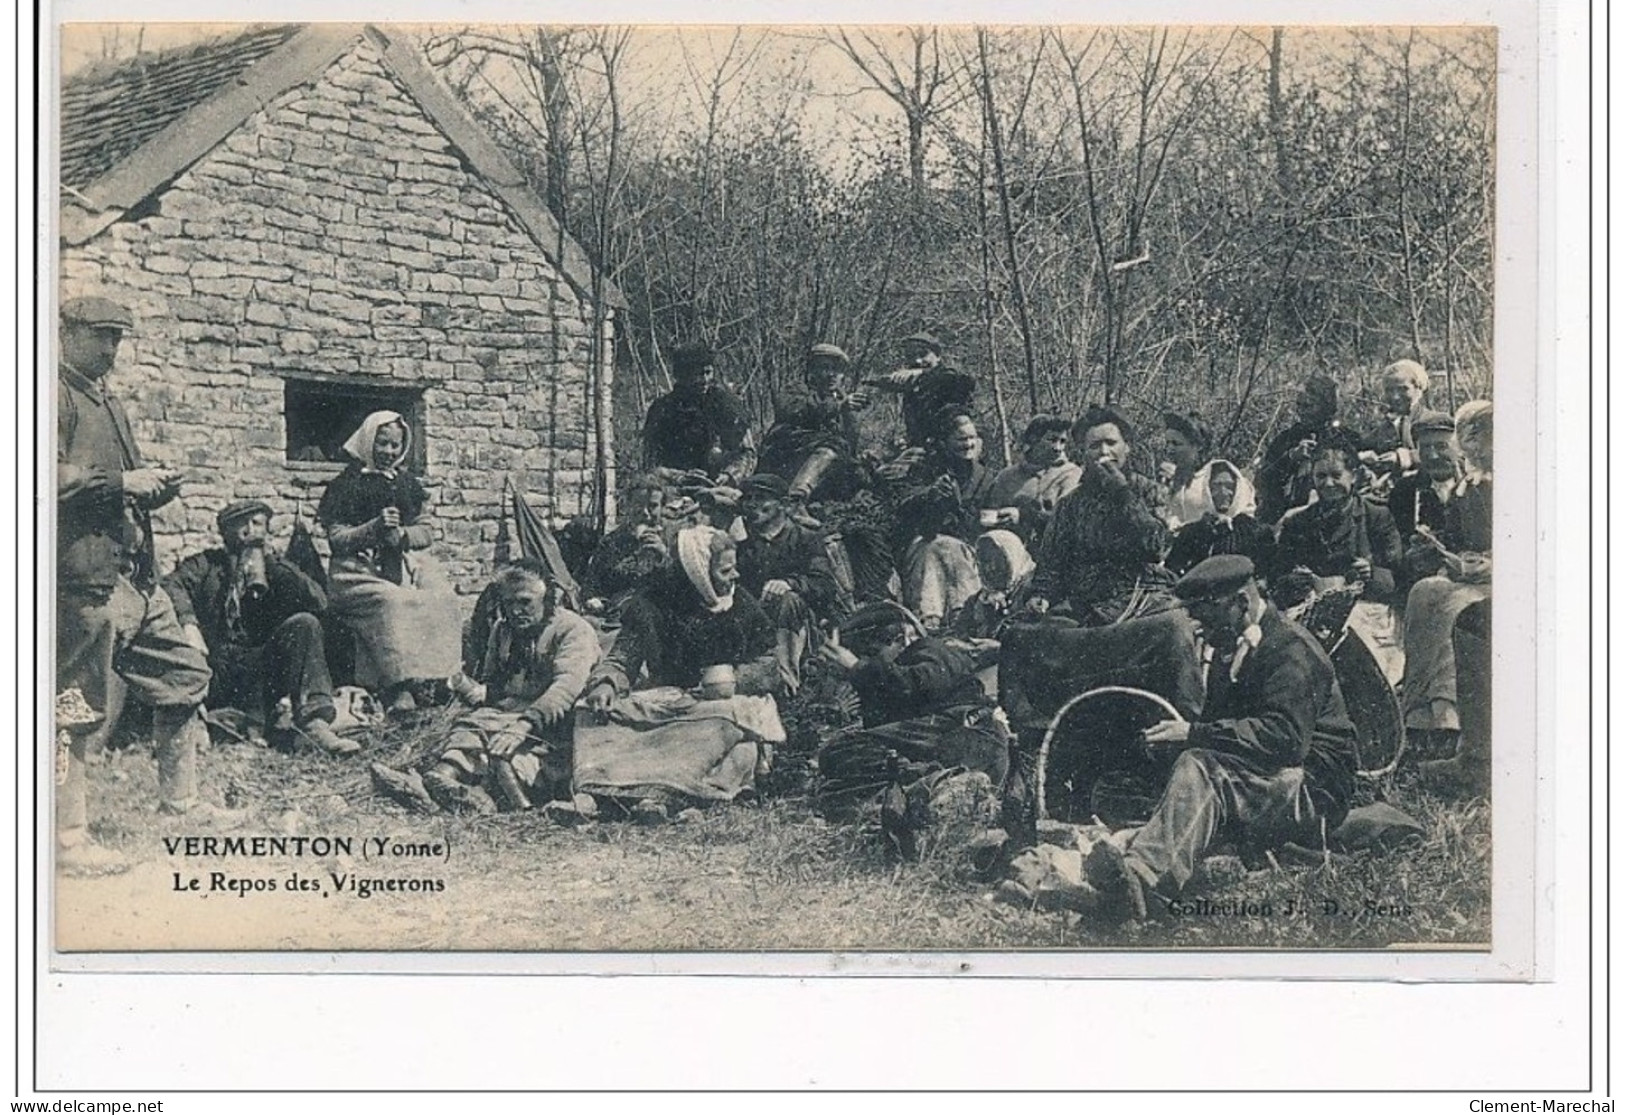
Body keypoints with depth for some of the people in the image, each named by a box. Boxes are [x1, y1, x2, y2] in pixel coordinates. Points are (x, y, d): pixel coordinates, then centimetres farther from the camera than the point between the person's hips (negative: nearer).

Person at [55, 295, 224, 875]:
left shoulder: (108, 403, 22)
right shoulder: (55, 396, -8)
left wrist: (154, 487, 10)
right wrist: (121, 482, -18)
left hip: (134, 575, 10)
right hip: (86, 576, -10)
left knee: (184, 673, 14)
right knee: (85, 706, -7)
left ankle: (180, 798, 26)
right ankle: (68, 837, -1)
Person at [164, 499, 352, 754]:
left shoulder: (277, 568, 19)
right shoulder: (207, 563, 16)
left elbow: (319, 602, 1)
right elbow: (172, 584, -7)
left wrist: (272, 561, 0)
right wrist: (188, 623, -27)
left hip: (262, 670, 1)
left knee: (304, 625, -20)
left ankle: (314, 721, -33)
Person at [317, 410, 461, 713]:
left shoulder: (407, 484, 21)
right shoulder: (347, 484, 7)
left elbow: (427, 531, 15)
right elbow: (336, 538, -1)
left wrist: (401, 534, -6)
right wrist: (374, 528, -16)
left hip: (404, 565, 4)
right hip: (359, 571, -4)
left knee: (440, 602, -28)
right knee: (389, 603, -36)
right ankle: (399, 687, -41)